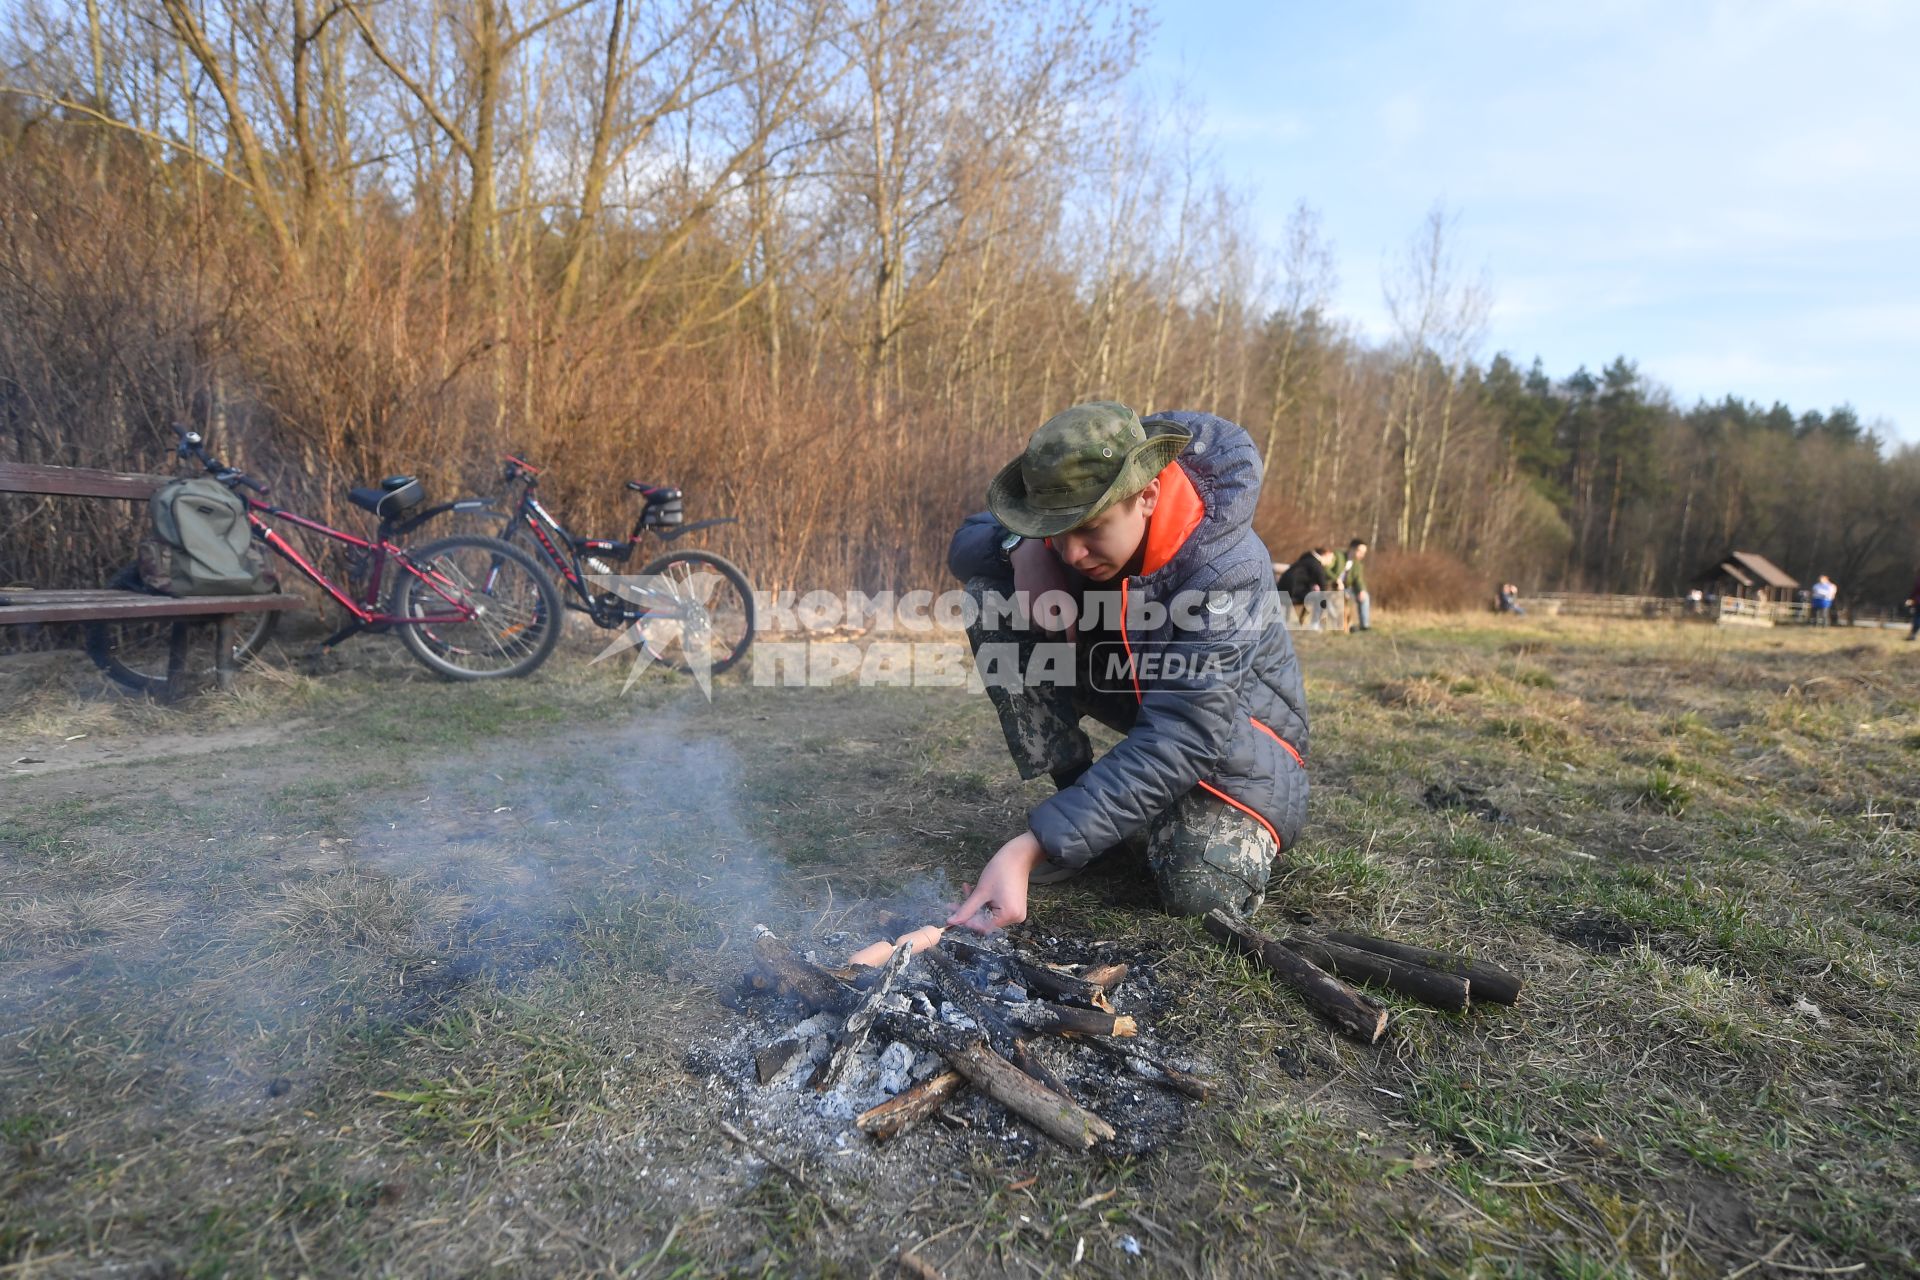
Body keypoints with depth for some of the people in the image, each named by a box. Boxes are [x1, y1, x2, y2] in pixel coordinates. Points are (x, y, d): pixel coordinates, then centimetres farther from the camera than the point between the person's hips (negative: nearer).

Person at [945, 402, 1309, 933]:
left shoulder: (1224, 566, -35)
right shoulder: (1071, 510, -18)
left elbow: (1181, 737, -41)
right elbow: (967, 540, -3)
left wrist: (1031, 847, -49)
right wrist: (1023, 547, -30)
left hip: (1233, 716, -5)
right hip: (1123, 682, 5)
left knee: (1199, 888, -31)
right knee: (992, 594, -17)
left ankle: (1268, 809, 7)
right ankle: (1081, 802, -7)